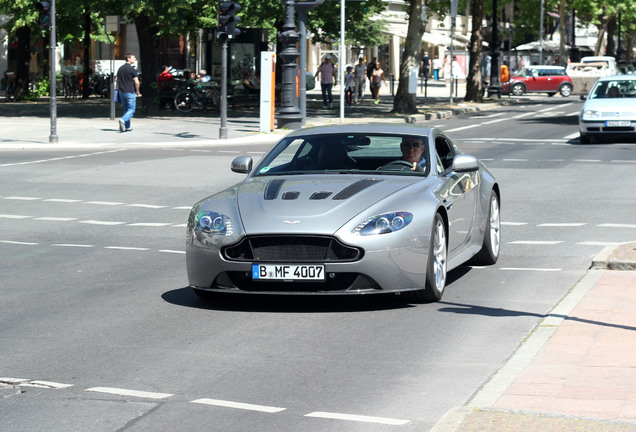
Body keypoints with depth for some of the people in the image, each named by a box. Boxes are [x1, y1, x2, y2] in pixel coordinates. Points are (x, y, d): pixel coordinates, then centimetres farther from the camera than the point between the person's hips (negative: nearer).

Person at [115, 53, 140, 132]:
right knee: (131, 109, -3)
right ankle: (123, 120, -26)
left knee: (126, 109, 14)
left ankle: (127, 127, 15)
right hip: (130, 92, -7)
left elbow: (116, 80, 14)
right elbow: (136, 82, -14)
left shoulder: (120, 68, 9)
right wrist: (137, 91, 0)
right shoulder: (132, 69, -11)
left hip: (121, 92, 7)